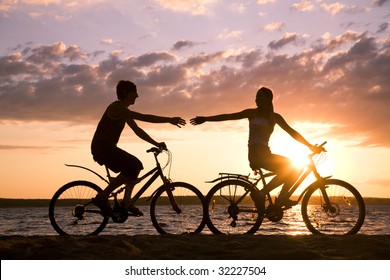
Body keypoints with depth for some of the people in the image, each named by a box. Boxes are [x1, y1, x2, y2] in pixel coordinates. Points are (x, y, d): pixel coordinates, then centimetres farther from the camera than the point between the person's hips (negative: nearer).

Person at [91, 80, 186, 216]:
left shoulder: (124, 111, 16)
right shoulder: (117, 108, -16)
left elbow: (137, 130, 18)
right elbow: (144, 117, -24)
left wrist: (156, 143, 10)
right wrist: (169, 120, -24)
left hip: (108, 148, 11)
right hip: (102, 148, -11)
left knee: (136, 165, 13)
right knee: (132, 169, -20)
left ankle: (126, 202, 11)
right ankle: (102, 197, -14)